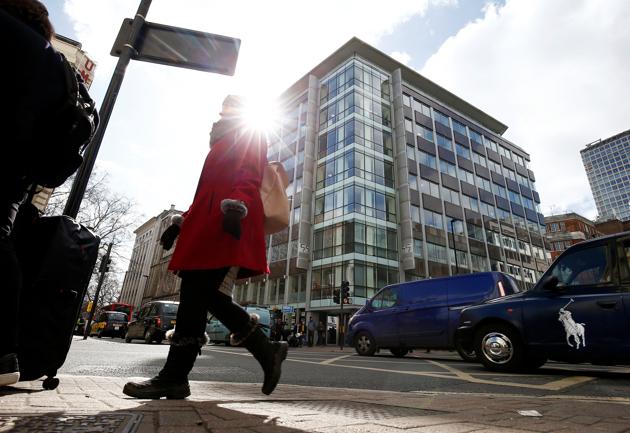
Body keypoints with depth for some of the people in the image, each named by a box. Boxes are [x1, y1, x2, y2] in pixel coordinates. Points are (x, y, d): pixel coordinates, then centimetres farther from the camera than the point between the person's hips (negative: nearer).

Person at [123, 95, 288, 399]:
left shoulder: (250, 136, 11)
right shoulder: (222, 143, 36)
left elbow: (249, 176, -9)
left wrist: (235, 207, -25)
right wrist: (182, 222, 25)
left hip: (226, 227, -9)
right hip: (207, 228, 9)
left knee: (197, 296, -11)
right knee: (211, 296, 1)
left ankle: (175, 376, -3)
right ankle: (267, 352, 8)